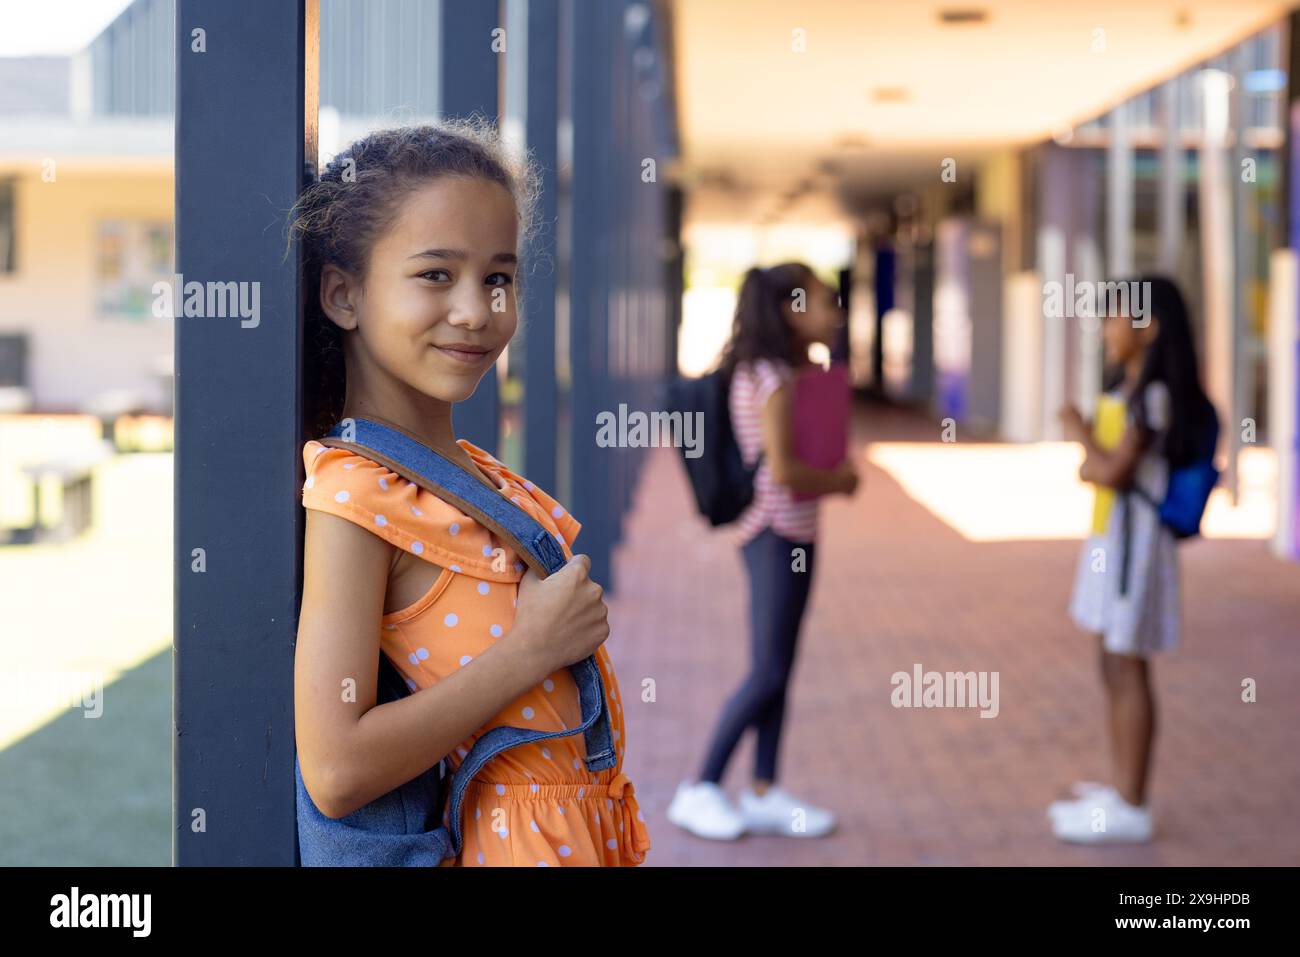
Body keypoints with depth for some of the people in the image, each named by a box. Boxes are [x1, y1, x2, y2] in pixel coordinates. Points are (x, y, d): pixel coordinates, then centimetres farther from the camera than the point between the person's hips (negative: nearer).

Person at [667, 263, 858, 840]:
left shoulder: (785, 374, 13)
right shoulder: (771, 379, -16)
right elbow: (781, 470, -23)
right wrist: (838, 480, -9)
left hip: (793, 534, 9)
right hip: (777, 535, -9)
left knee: (779, 670, 10)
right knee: (767, 672, -7)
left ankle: (763, 794, 15)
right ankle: (701, 790, 1)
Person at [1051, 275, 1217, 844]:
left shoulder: (1154, 396, -17)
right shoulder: (1124, 389, 13)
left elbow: (1112, 470, -23)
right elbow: (1096, 468, 17)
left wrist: (1078, 431, -8)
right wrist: (1093, 462, -5)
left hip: (1134, 539, -10)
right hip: (1109, 535, 10)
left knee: (1126, 670, -6)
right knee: (1113, 668, 14)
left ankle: (1131, 809, -1)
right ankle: (1119, 792, 22)